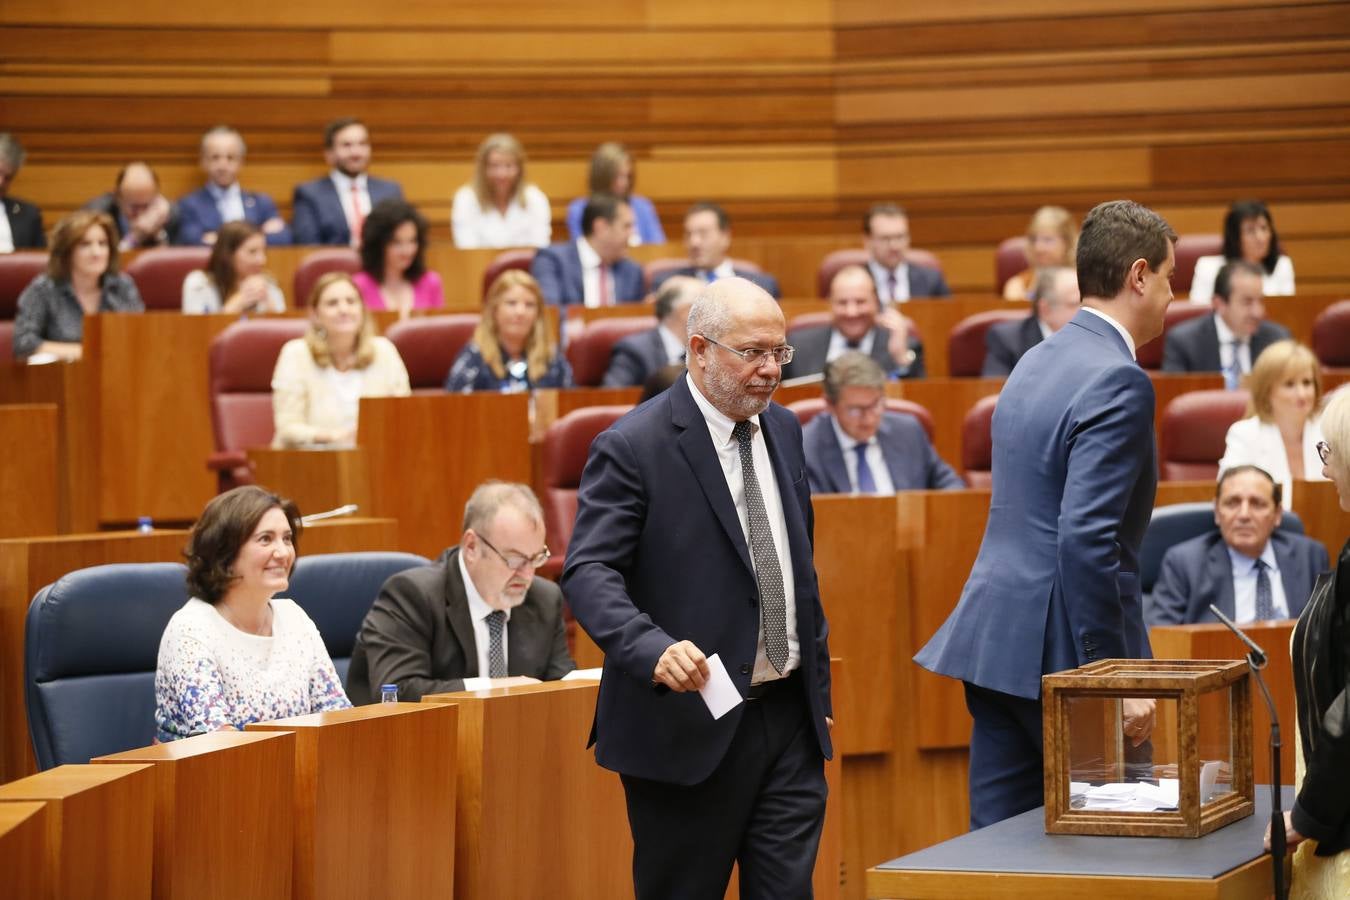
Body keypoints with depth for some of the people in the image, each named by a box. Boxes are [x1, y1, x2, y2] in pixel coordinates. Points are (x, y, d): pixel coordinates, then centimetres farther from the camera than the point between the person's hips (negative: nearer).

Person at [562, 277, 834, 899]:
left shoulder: (783, 430, 12)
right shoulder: (631, 448, -11)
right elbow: (589, 572, -19)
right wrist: (654, 649, -36)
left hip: (788, 717, 6)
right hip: (690, 723, -6)